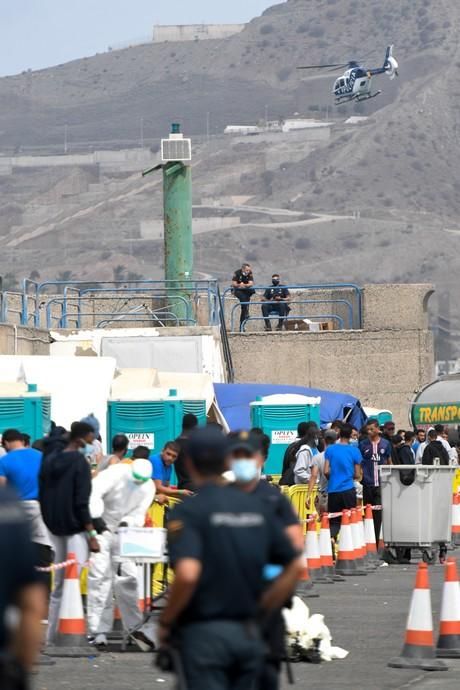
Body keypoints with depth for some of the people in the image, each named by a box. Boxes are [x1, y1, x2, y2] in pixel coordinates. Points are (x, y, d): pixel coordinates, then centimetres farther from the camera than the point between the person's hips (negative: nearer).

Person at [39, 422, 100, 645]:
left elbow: (42, 495, 14)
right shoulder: (79, 462, -12)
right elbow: (81, 502, -15)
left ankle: (51, 636, 14)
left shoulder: (50, 459, 7)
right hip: (75, 527, -7)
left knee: (58, 584, 13)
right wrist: (91, 535, -12)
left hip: (54, 526, 7)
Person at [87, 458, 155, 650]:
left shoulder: (148, 487, -5)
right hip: (100, 527, -5)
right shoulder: (115, 474, -21)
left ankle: (134, 627, 16)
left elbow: (139, 514, -7)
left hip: (122, 532, 5)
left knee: (128, 577, 5)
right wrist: (96, 517, -42)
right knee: (100, 576, -9)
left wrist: (127, 522, -28)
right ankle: (99, 631, -8)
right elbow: (93, 492, -33)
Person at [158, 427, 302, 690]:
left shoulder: (188, 511, -10)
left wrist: (166, 622, -11)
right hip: (248, 634, 6)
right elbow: (295, 566, 11)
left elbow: (187, 573, -25)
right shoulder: (257, 507, 9)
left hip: (204, 631, -5)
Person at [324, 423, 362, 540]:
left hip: (333, 490, 1)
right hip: (348, 490, -1)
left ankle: (331, 538, -20)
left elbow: (326, 471, -2)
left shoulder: (330, 450, 0)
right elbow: (357, 475, 0)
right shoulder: (354, 451, -3)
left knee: (334, 521, 5)